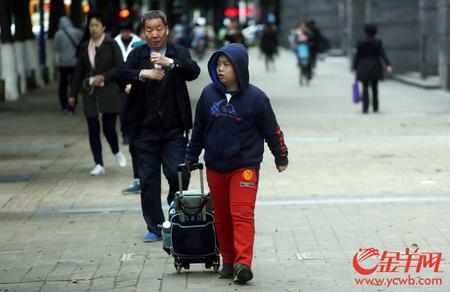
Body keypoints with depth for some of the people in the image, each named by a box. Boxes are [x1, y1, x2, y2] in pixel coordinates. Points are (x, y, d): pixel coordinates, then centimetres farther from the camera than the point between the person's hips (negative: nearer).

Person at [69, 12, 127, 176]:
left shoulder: (111, 45, -2)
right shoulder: (84, 47, 10)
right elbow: (79, 71, 13)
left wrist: (103, 77, -15)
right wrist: (73, 94, 11)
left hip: (109, 93, -4)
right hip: (90, 93, 4)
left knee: (109, 128, -6)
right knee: (93, 129, 0)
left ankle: (116, 152, 24)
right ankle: (99, 165, 7)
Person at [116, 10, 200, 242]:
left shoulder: (179, 52, 3)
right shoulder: (138, 54, 5)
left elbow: (194, 72, -15)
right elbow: (121, 75, -10)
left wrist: (170, 62, -31)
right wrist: (142, 73, -29)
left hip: (174, 129, -1)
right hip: (145, 129, 1)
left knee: (179, 174, -6)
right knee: (148, 179, 3)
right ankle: (155, 227, 13)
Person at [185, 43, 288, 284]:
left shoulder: (255, 98, -9)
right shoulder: (209, 94, 0)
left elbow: (272, 130, 2)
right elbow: (199, 127, 12)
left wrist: (281, 158, 10)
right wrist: (191, 156, 17)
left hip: (245, 166, -4)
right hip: (215, 167, 4)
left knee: (242, 214, -15)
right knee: (222, 216, 11)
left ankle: (243, 262, -22)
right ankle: (228, 261, 22)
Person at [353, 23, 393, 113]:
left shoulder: (361, 43, -5)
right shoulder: (378, 42, -4)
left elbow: (357, 56, -4)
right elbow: (383, 55, -13)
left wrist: (355, 67, 4)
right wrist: (388, 65, -18)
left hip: (364, 68, -1)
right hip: (375, 69, 1)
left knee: (365, 88, -1)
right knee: (374, 88, 15)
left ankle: (365, 108, -13)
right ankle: (375, 107, 21)